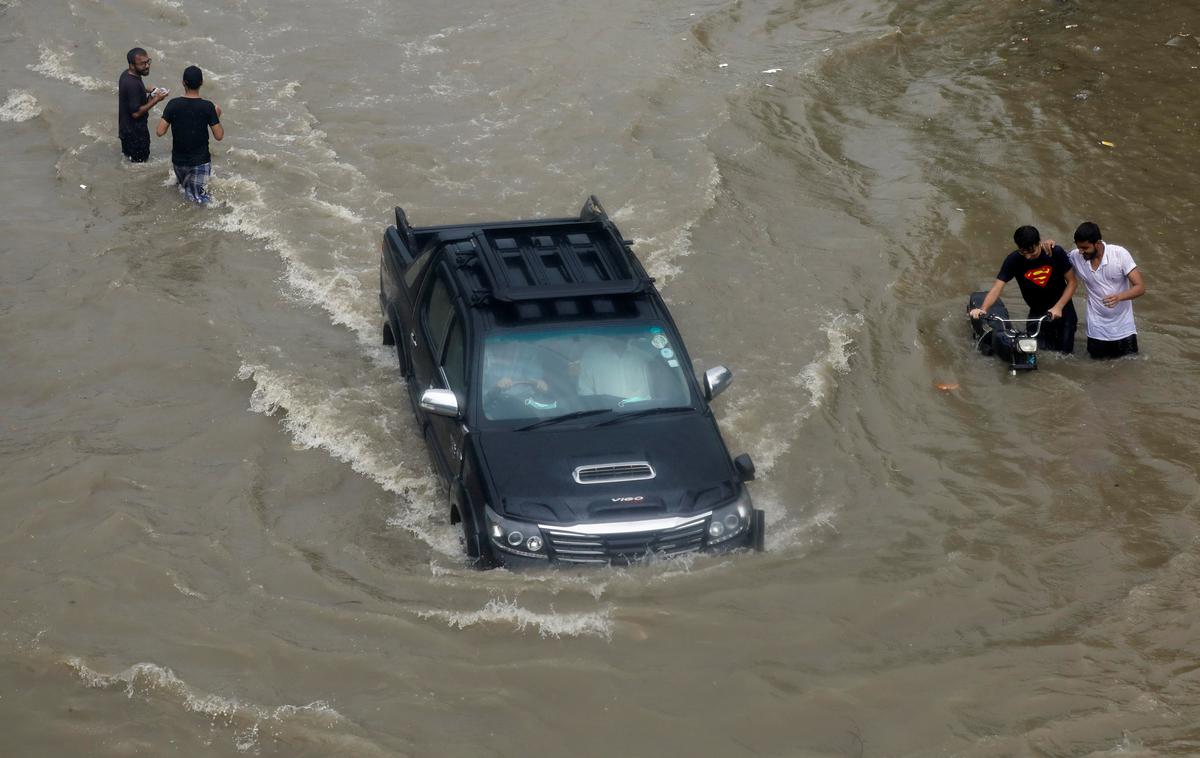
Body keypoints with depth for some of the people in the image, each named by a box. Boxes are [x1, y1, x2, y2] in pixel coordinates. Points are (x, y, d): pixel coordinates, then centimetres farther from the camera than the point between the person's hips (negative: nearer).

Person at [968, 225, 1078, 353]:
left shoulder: (1056, 253, -18)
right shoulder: (1014, 260, -18)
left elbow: (1071, 282, -9)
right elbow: (997, 286, -25)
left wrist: (1058, 307, -22)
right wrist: (982, 309, -42)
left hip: (1061, 309, -1)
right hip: (1037, 312, 1)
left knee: (1065, 351, -3)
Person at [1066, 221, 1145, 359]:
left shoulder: (1120, 254, -19)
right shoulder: (1076, 257, -13)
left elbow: (1140, 287, -18)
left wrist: (1119, 296, -38)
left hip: (1122, 326, -2)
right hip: (1097, 327, 2)